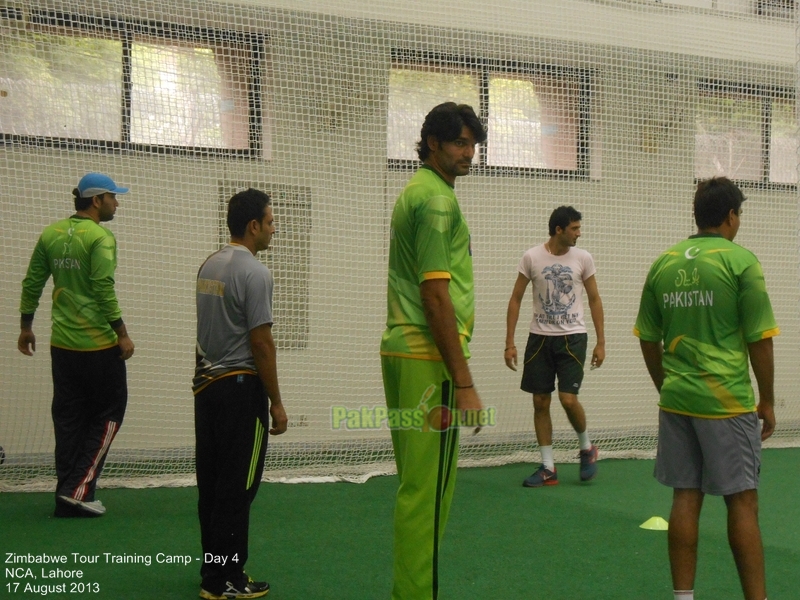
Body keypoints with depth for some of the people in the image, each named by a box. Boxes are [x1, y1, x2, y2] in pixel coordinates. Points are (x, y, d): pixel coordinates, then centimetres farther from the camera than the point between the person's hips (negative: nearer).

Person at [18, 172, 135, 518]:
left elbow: (32, 283, 11)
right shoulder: (100, 237, -12)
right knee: (109, 412, 6)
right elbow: (104, 291, -18)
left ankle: (67, 496, 14)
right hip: (99, 345, -7)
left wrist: (26, 327, 21)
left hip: (62, 344, 7)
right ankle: (78, 490, 0)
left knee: (68, 419, 12)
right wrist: (122, 334, -11)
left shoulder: (50, 234, 8)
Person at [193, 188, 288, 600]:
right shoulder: (254, 272, -16)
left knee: (212, 484, 14)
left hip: (207, 385, 9)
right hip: (241, 388, -9)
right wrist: (276, 403, -12)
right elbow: (261, 342, -18)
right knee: (236, 488, -3)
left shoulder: (209, 266, 12)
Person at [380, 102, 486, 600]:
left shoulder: (417, 192, 19)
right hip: (429, 359, -10)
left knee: (421, 487, 16)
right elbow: (436, 295, -19)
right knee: (427, 492, -6)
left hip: (404, 352, 10)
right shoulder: (437, 199, -12)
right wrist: (464, 382, -19)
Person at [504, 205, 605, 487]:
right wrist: (509, 343, -3)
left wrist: (601, 342, 2)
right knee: (540, 402, 2)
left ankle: (587, 448, 17)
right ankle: (548, 468, 11)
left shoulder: (583, 258, 0)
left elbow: (594, 300, 7)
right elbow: (516, 299, 2)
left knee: (568, 399, -11)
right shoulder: (531, 257, -2)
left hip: (572, 337, -1)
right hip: (540, 337, 1)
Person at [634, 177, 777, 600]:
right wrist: (767, 401, 2)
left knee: (685, 498, 10)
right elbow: (759, 339, -7)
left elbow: (648, 339, 11)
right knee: (742, 502, 2)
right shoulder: (740, 260, -7)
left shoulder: (663, 263, 7)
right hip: (727, 402, -5)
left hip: (676, 400, 5)